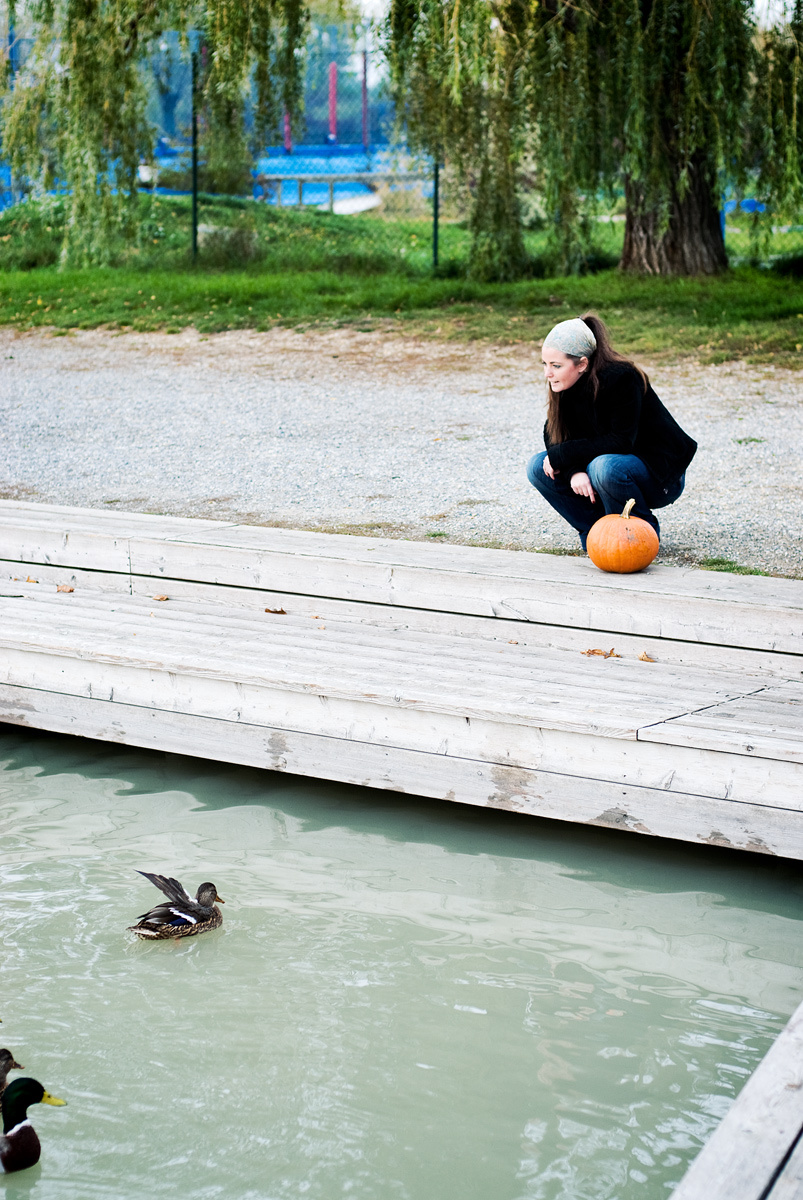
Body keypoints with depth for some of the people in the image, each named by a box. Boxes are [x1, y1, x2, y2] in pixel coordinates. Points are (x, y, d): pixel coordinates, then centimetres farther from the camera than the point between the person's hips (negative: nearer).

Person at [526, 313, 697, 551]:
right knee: (538, 467, -10)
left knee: (605, 467, -38)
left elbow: (621, 442, -28)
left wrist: (562, 456, -26)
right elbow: (554, 435, -4)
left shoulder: (621, 379, -26)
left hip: (661, 473, -7)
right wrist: (574, 470, -24)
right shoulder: (565, 384, -6)